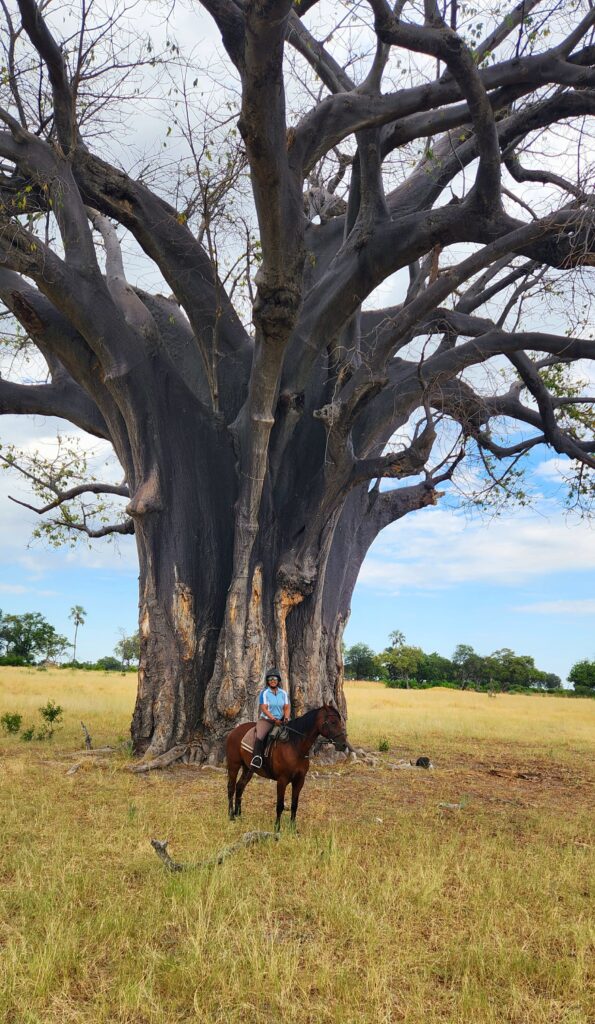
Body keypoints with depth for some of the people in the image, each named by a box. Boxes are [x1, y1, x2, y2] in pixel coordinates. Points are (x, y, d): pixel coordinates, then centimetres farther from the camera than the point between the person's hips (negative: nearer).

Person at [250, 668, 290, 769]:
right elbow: (264, 709, -10)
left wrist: (286, 717, -12)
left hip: (280, 720, 4)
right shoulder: (264, 693, -3)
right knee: (259, 737, -28)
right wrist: (274, 719, -20)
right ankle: (256, 759, -25)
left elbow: (286, 708, 9)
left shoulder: (283, 693, 10)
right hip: (266, 719, -4)